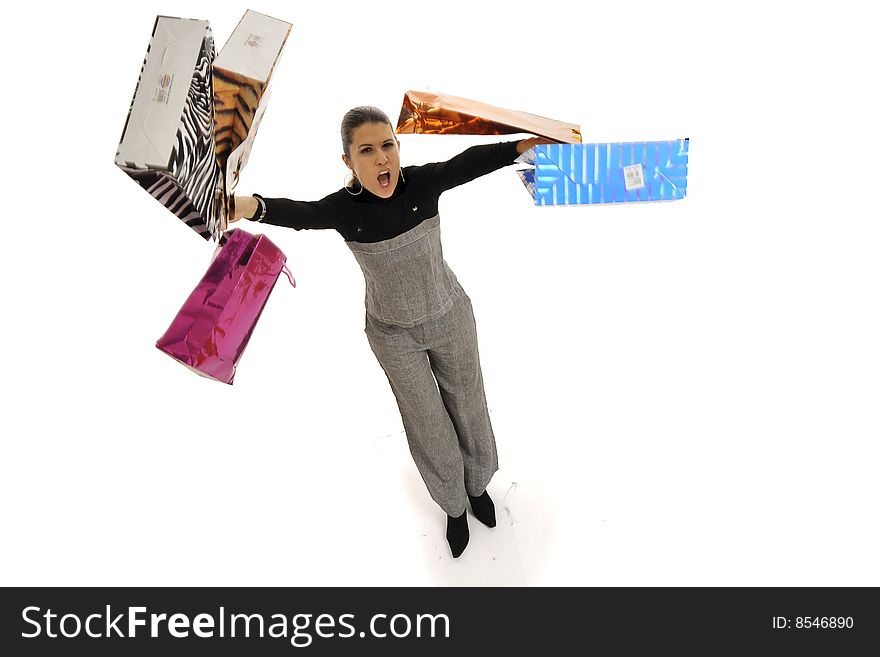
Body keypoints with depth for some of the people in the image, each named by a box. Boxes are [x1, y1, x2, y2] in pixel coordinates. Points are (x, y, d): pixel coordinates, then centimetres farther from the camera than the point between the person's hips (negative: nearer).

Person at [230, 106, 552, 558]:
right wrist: (251, 206, -62)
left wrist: (530, 143, -37)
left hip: (450, 317, 1)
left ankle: (478, 484, 48)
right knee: (427, 423, 13)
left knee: (467, 406, 19)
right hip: (393, 333, -1)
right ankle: (453, 504, 40)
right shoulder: (343, 208, -23)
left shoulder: (422, 182, -17)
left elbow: (470, 161, -26)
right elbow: (298, 213, -41)